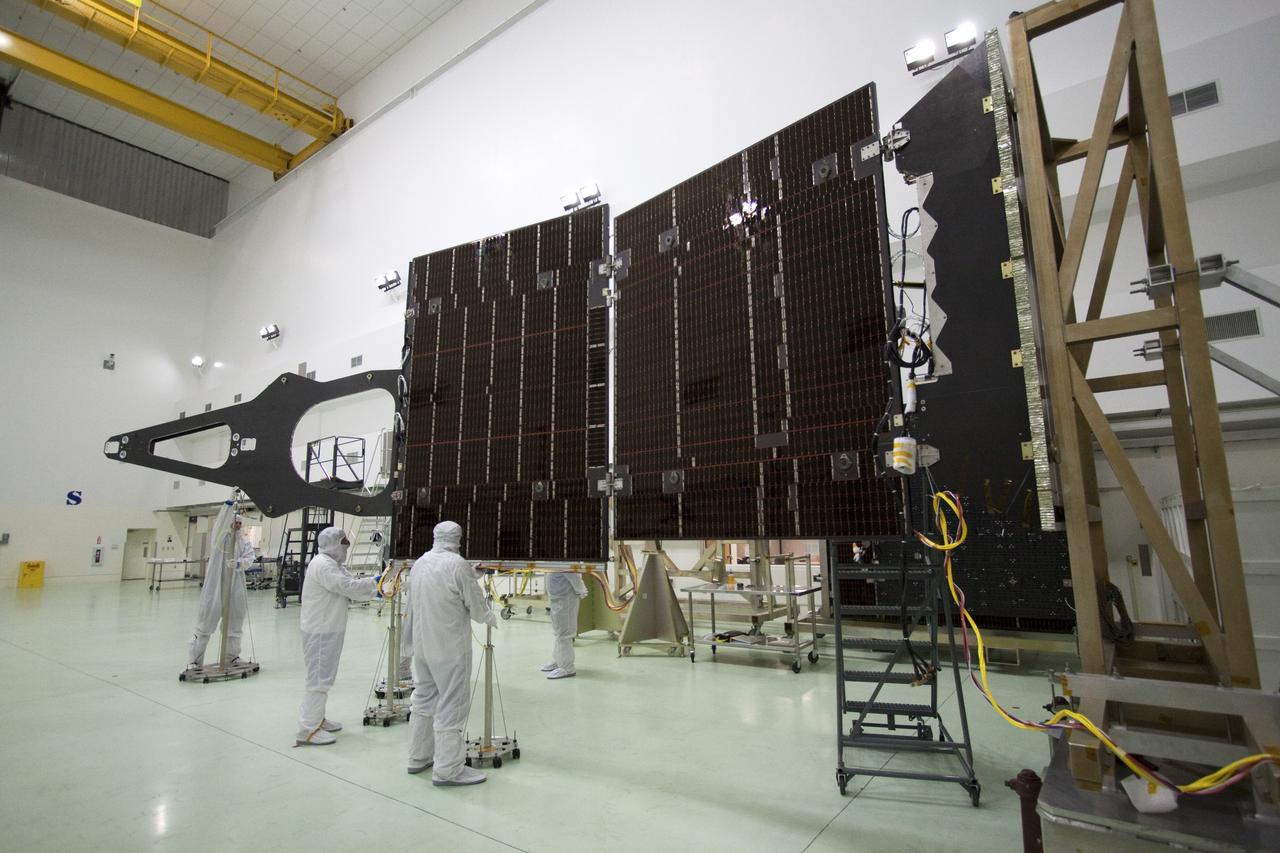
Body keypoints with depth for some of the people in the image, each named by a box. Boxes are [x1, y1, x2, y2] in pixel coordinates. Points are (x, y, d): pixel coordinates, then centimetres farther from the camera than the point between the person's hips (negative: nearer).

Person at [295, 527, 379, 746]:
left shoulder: (333, 564, 15)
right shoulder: (322, 565, -19)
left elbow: (351, 585, 11)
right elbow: (347, 587, -25)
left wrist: (373, 588, -4)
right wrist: (374, 582, -16)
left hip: (329, 630, 10)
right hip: (320, 631, -10)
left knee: (324, 677, 20)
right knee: (319, 679, -4)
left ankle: (316, 719, 33)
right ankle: (308, 730, 4)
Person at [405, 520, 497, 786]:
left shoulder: (418, 564, 5)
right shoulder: (458, 565, -18)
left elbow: (414, 606, 14)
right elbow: (477, 607, -13)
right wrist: (490, 618, 8)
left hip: (422, 644, 8)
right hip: (450, 648, -8)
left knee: (423, 699, 19)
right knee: (451, 706, 1)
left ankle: (418, 758, 31)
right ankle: (447, 770, 8)